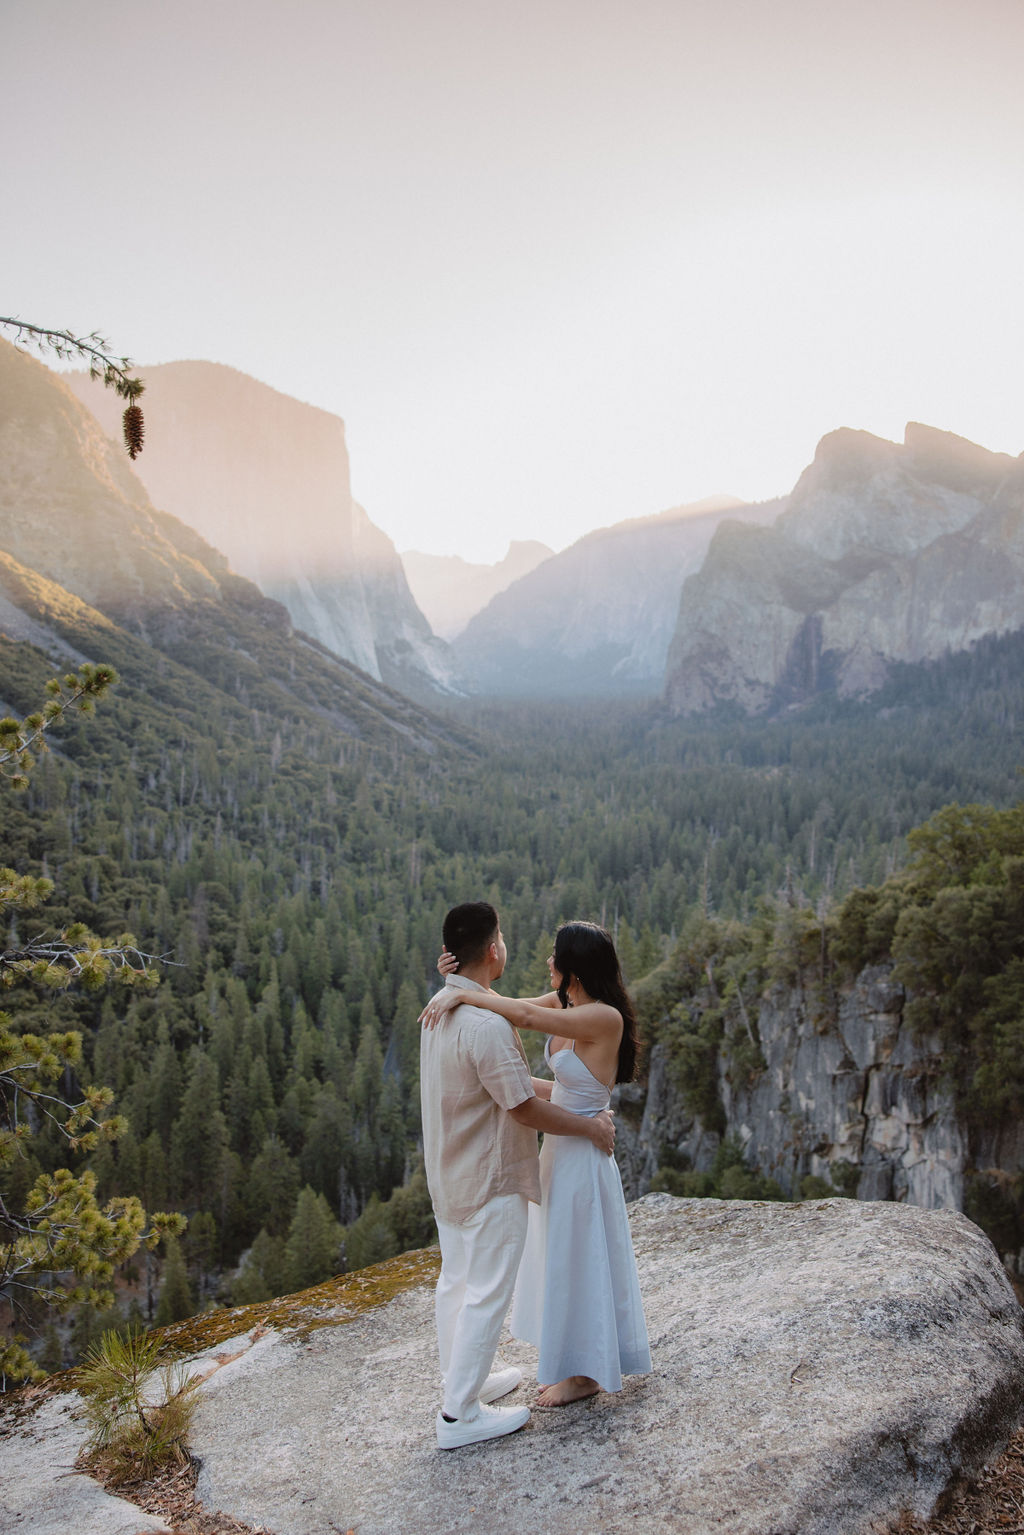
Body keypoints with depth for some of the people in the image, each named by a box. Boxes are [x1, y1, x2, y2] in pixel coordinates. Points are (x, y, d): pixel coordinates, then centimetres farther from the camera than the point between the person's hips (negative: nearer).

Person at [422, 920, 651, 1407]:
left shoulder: (604, 1018, -27)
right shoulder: (566, 1002, -1)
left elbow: (526, 1016, -40)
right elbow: (504, 1005, 6)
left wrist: (461, 994, -32)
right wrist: (459, 981, -11)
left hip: (581, 1154, -9)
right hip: (561, 1146, 9)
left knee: (577, 1261, 8)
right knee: (567, 1258, 21)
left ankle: (584, 1373, 27)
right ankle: (577, 1364, 39)